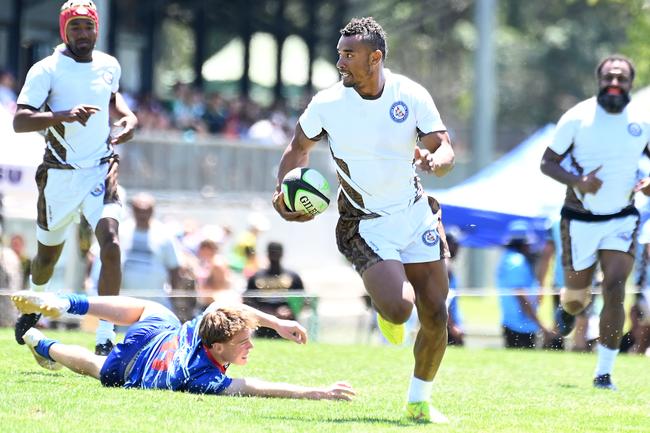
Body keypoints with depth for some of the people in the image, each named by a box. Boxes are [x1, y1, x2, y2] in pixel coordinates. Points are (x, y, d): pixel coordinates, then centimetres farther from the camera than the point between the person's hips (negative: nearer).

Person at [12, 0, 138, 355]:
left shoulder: (109, 66, 5)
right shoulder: (46, 70, -11)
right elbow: (19, 121, -20)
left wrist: (127, 117, 5)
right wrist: (64, 115, -34)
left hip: (101, 171, 2)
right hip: (60, 176, -2)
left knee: (111, 245, -18)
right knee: (48, 253, 14)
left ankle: (105, 339, -16)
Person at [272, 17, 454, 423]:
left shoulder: (413, 96, -10)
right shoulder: (327, 104, -11)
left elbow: (446, 149, -10)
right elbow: (299, 147, 6)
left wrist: (435, 160, -34)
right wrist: (283, 191, -10)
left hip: (416, 213, 2)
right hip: (365, 224, -2)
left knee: (436, 316, 2)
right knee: (399, 308, -23)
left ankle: (420, 401, 24)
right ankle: (386, 311, 18)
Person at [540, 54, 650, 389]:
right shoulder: (577, 118, -12)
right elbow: (547, 162, -6)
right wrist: (577, 181, -26)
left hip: (621, 220, 1)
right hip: (580, 220, -1)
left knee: (614, 290, -14)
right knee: (577, 297, 9)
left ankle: (604, 373, -4)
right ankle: (568, 308, 50)